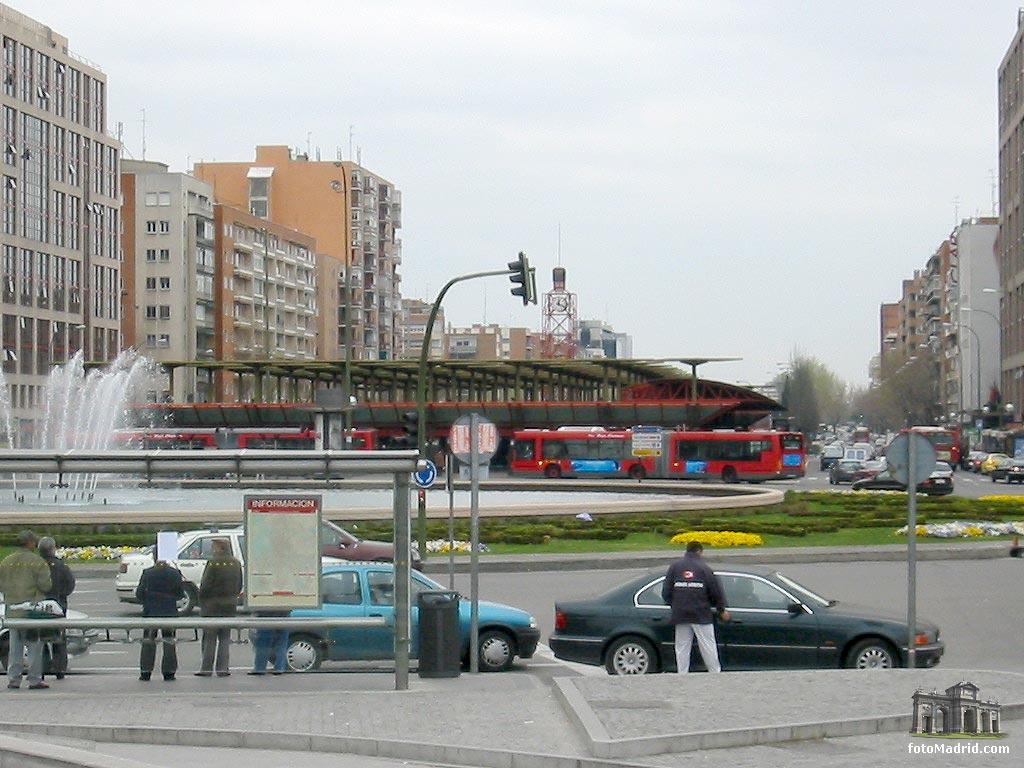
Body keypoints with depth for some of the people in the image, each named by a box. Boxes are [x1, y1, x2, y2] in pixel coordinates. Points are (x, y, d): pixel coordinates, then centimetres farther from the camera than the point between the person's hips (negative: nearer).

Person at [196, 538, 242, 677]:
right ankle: (222, 668, 5)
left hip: (212, 604, -5)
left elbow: (206, 585, -14)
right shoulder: (236, 563, 6)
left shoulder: (214, 563, -15)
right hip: (230, 605, 5)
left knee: (209, 638, 1)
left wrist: (201, 600, -1)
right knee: (225, 638, 9)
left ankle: (206, 668, 2)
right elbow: (239, 586, 10)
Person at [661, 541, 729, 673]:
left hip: (680, 616, 2)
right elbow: (716, 591, -1)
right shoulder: (704, 568, -3)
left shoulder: (675, 567, 4)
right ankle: (716, 673, 5)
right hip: (701, 616, -2)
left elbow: (666, 592, 3)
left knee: (682, 648, 7)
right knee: (708, 647, 3)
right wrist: (722, 610, 14)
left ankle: (682, 675, 6)